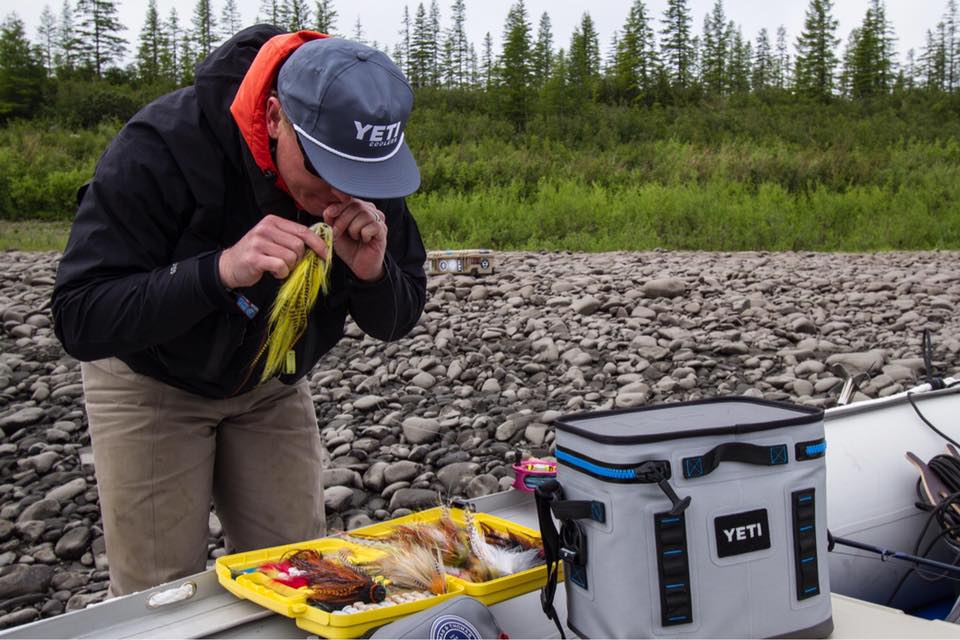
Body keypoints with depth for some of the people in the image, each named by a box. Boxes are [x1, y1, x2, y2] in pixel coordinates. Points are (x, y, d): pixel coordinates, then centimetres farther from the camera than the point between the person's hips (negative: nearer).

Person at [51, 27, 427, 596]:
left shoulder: (367, 169, -17)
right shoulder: (163, 146, -31)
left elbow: (395, 323, -9)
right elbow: (80, 319, -32)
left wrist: (372, 271, -32)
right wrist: (221, 269, -47)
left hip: (272, 385, 4)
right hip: (152, 382, -3)